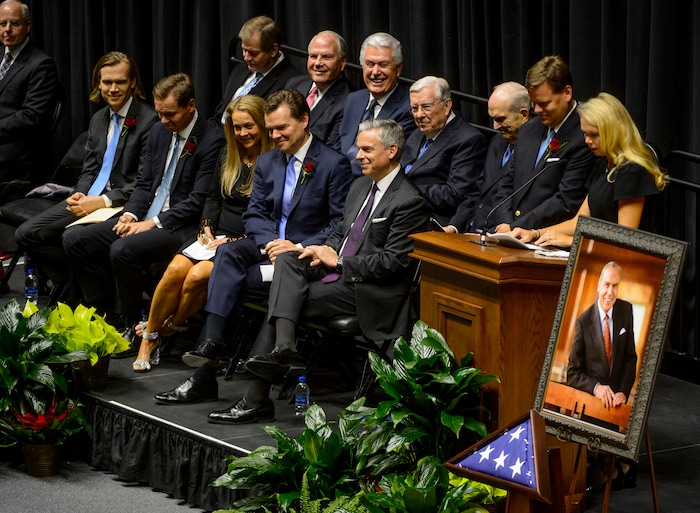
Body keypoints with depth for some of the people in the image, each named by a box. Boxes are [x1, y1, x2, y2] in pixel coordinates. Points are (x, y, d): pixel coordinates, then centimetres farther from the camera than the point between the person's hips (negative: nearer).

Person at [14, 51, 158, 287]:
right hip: (90, 198, 8)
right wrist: (80, 195, -5)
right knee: (26, 234, -4)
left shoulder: (149, 121, -10)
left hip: (121, 204, -8)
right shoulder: (98, 119, 16)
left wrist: (102, 201, -21)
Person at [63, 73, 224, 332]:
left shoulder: (212, 141, -13)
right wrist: (130, 215, -3)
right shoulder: (159, 132, 12)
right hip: (144, 218, 8)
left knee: (123, 250, -33)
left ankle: (132, 326, -14)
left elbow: (198, 202, -16)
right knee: (75, 241, -4)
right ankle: (105, 315, 3)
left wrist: (152, 223, -18)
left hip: (181, 227, -8)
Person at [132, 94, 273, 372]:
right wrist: (206, 227, 3)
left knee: (198, 275, -29)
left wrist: (232, 241, -14)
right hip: (215, 234, 6)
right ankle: (149, 337, -10)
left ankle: (172, 327, -3)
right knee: (176, 270, -22)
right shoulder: (227, 155, 16)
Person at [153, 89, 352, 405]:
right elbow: (254, 214, 11)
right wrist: (269, 242, -10)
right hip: (269, 245, 6)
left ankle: (205, 377, -18)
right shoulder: (267, 162, 15)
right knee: (227, 252, -28)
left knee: (228, 283, -23)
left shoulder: (334, 165, -5)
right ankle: (212, 343, -39)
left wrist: (300, 247, -18)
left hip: (305, 255, -6)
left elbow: (341, 224, -8)